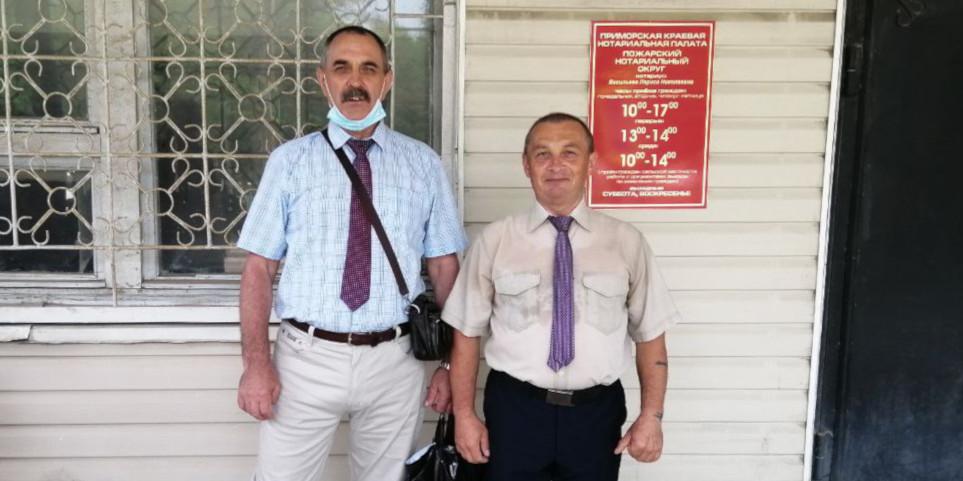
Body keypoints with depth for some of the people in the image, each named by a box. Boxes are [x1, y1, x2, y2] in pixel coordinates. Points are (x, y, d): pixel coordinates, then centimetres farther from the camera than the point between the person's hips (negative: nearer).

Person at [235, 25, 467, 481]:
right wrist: (256, 362, -10)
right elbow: (258, 268, -1)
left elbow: (446, 268, 4)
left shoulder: (423, 164, 3)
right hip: (306, 358, -1)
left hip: (393, 362, 1)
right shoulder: (290, 160, 1)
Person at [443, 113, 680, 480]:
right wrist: (464, 414, -1)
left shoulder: (626, 242, -1)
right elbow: (467, 333, 1)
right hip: (515, 410, 0)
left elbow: (650, 335, 3)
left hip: (597, 412, 1)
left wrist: (651, 415, -3)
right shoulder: (494, 241, -3)